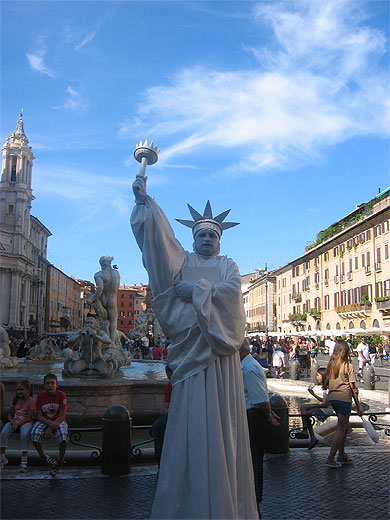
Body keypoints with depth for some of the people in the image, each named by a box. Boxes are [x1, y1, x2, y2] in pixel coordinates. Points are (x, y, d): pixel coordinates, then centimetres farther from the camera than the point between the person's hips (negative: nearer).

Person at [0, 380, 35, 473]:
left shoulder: (31, 401, -7)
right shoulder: (14, 400, 8)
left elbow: (28, 417, -11)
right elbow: (10, 414, 12)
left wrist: (18, 424, -21)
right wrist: (12, 421, -10)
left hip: (26, 422, -4)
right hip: (14, 421, 5)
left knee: (24, 435, -36)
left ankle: (24, 461, -28)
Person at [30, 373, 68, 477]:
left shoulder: (61, 395, -11)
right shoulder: (41, 396, -4)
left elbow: (62, 416, -12)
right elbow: (39, 416, -4)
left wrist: (50, 429, -22)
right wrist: (50, 423, -21)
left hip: (59, 421, -2)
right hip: (44, 421, 2)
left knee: (63, 437, -33)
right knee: (34, 434, -30)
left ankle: (61, 460, -7)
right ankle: (44, 458, -8)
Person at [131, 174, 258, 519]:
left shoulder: (228, 265, 16)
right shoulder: (181, 261, 15)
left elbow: (232, 290, -6)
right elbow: (158, 237, -1)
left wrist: (196, 290, -10)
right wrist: (144, 202, -14)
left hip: (220, 350, 1)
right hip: (191, 346, 0)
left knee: (221, 418, 1)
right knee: (191, 420, -3)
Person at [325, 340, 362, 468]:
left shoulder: (330, 364, 7)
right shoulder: (347, 365, -8)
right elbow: (353, 387, -8)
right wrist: (358, 406, -3)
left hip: (332, 397, 6)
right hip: (344, 398, -6)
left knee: (345, 425, 20)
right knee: (340, 429, 0)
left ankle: (342, 455, 23)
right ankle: (331, 459, -1)